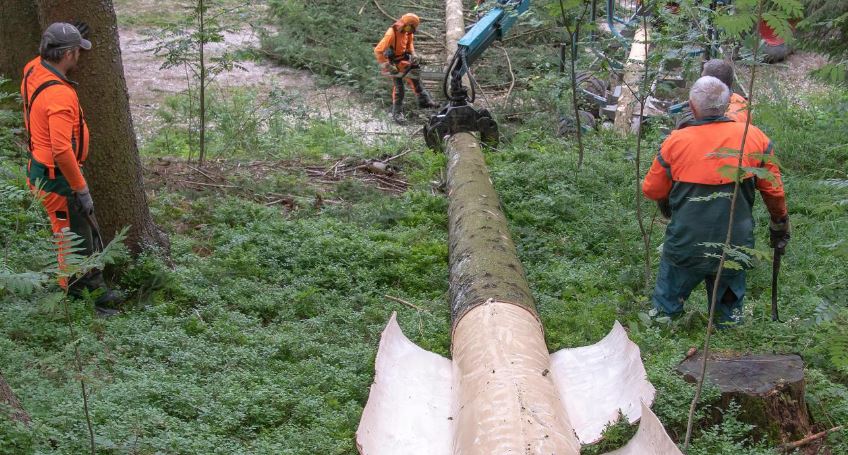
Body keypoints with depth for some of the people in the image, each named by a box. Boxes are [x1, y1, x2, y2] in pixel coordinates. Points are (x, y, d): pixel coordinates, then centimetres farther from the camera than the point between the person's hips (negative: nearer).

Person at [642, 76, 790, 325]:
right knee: (729, 310, 21)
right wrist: (780, 223, 21)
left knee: (666, 307, 17)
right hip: (735, 246, 2)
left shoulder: (676, 142, -11)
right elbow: (773, 189, 3)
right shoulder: (755, 138, -6)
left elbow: (652, 191, -2)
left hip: (685, 247, -2)